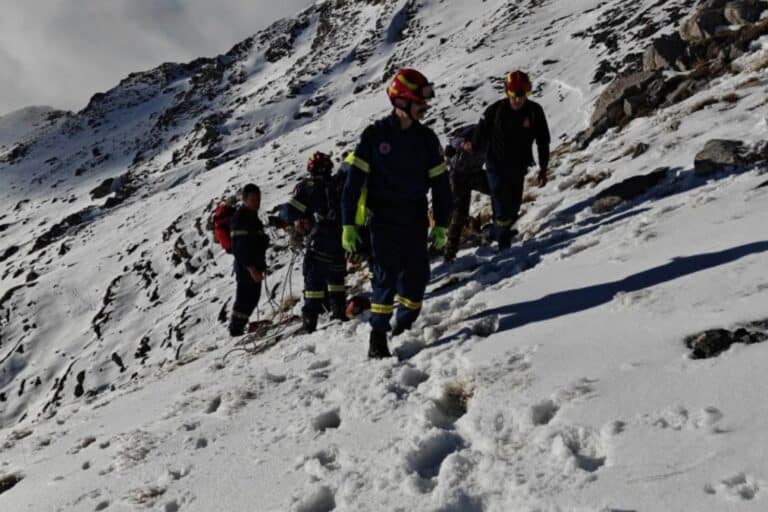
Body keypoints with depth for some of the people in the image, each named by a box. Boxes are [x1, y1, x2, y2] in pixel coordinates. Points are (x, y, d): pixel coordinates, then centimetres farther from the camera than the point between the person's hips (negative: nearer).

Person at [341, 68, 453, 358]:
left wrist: (441, 225, 5)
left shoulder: (426, 138, 3)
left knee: (417, 275, 4)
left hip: (415, 219, 4)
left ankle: (404, 329, 26)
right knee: (387, 275, -10)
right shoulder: (375, 135, -6)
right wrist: (349, 225, -9)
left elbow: (440, 183, 8)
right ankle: (378, 336, 0)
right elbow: (354, 179, -6)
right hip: (382, 218, -3)